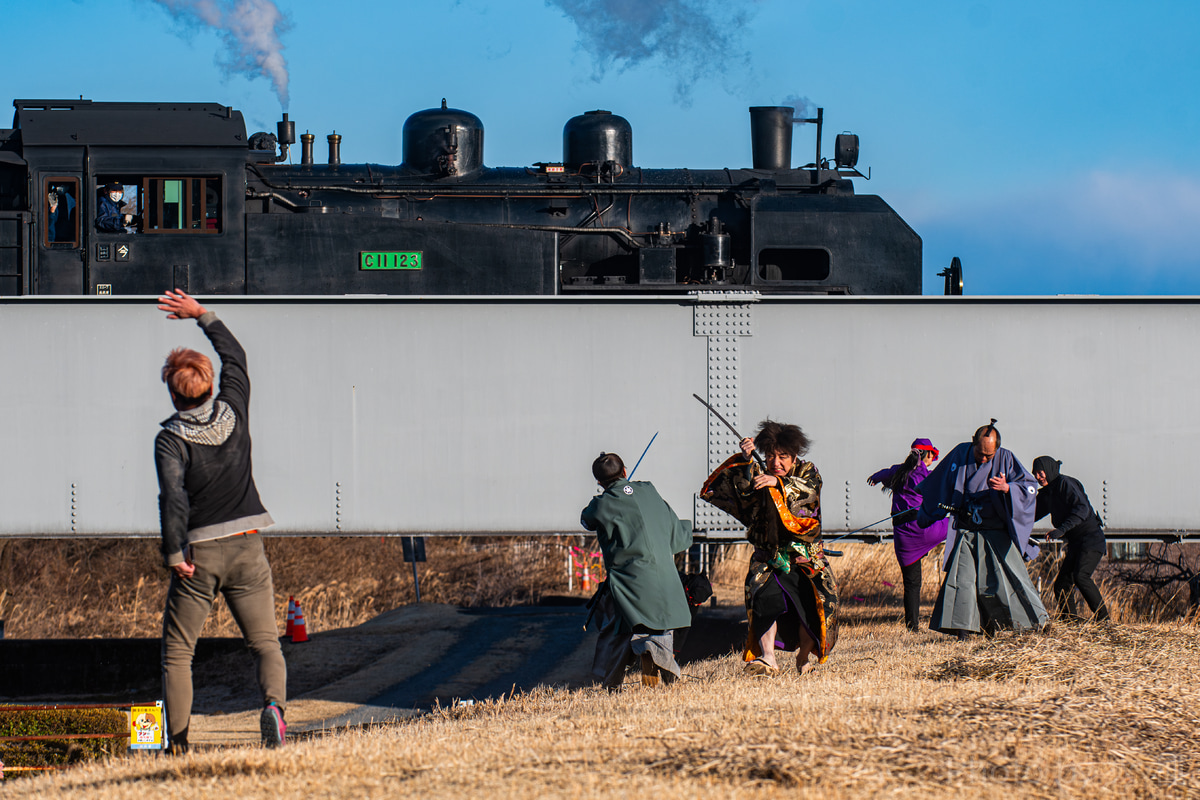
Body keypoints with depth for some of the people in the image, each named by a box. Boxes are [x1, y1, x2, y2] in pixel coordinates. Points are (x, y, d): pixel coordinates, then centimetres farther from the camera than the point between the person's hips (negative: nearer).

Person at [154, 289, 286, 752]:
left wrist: (175, 553, -12)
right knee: (265, 643, 4)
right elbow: (235, 357, 17)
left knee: (177, 651, 8)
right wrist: (202, 315, 24)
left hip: (199, 555, -3)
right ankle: (273, 702, -24)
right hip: (245, 548, 3)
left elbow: (173, 497, -19)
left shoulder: (171, 440, -10)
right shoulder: (233, 414, 1)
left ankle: (178, 742, 1)